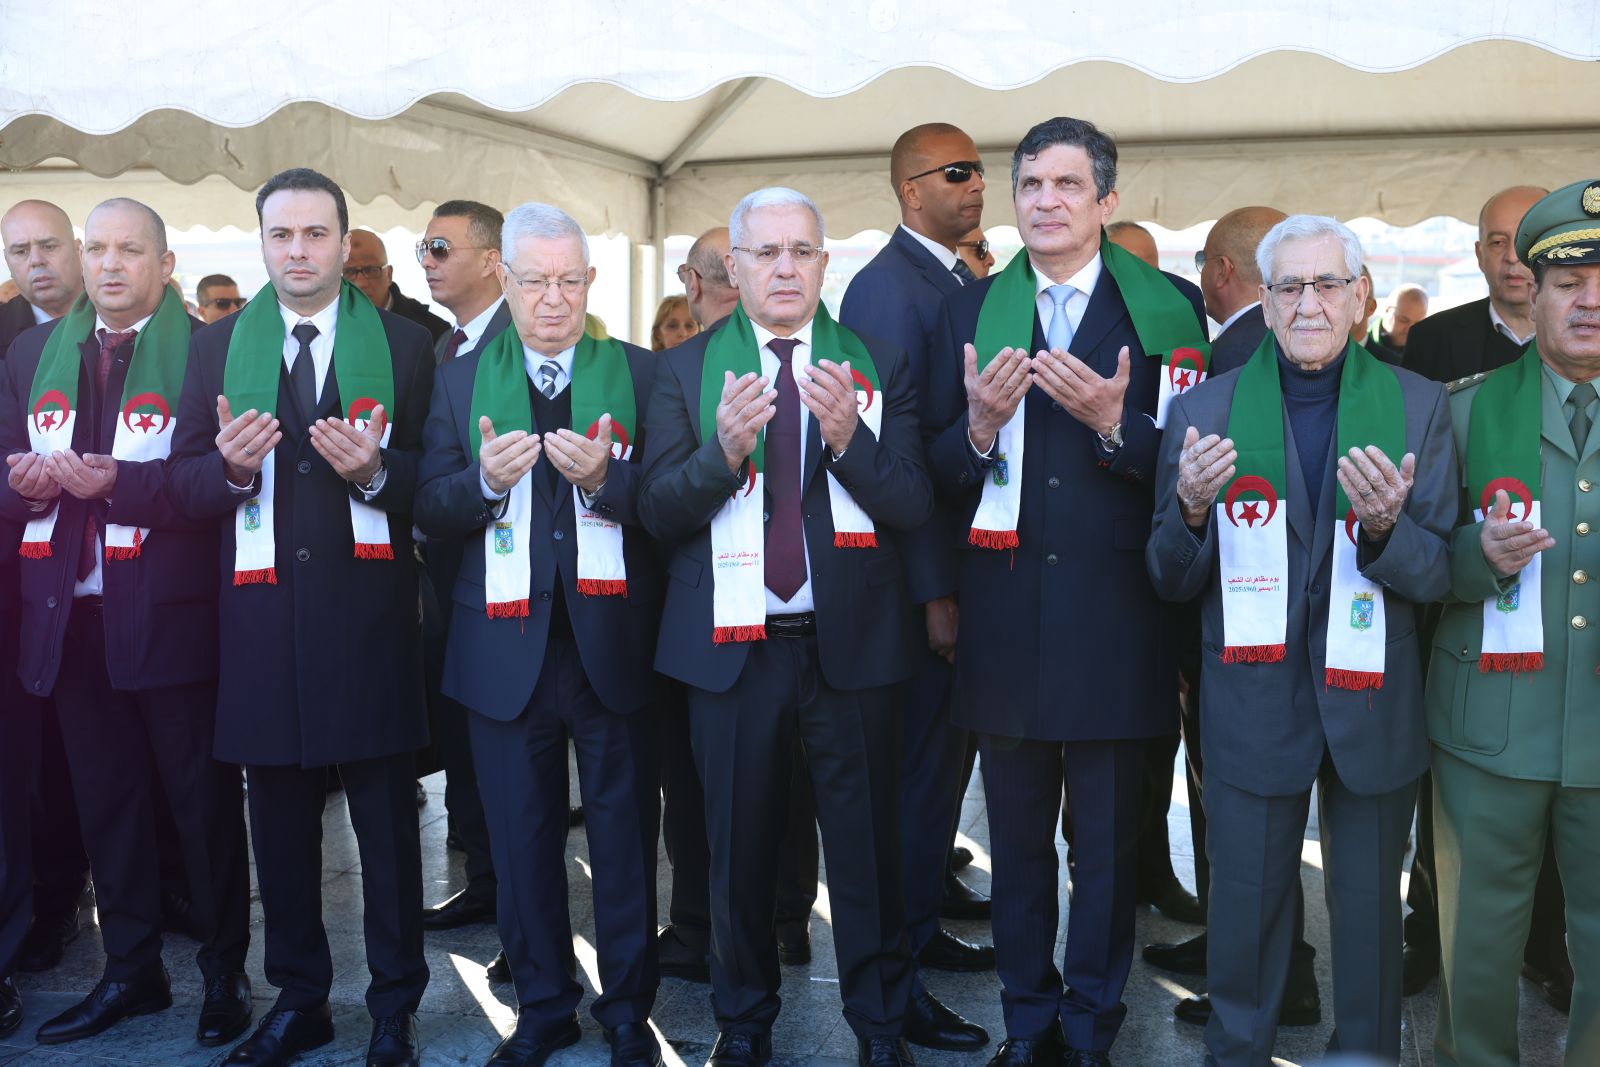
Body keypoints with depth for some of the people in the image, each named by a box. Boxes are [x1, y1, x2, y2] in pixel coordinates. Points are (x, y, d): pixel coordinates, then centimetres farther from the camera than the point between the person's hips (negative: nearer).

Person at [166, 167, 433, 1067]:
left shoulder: (405, 344, 4)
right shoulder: (219, 347, 10)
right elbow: (184, 482, 6)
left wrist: (375, 472, -18)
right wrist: (230, 467, -15)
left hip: (367, 612, -2)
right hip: (262, 615, 3)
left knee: (387, 817, 4)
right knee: (280, 818, 12)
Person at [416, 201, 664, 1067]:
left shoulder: (638, 373, 2)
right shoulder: (462, 381, 6)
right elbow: (430, 510, 0)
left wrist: (605, 480, -23)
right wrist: (483, 482, -19)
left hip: (612, 646, -1)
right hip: (506, 650, 2)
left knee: (624, 834, 9)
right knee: (522, 838, 12)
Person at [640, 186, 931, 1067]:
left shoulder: (880, 366, 2)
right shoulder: (685, 370, 3)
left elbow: (914, 506, -5)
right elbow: (658, 512, -5)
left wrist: (848, 438, -22)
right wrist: (723, 449, -23)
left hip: (850, 640, 0)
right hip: (731, 643, 1)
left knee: (868, 843, 7)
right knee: (739, 844, 13)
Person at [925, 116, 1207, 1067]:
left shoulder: (1169, 306, -1)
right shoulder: (973, 308, 7)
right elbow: (941, 476, 4)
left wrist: (1116, 425, -21)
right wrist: (979, 425, -16)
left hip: (1115, 620, -2)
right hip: (1007, 620, 2)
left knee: (1109, 841, 10)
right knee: (1017, 836, 14)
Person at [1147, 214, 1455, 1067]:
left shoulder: (1418, 406, -2)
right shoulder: (1203, 411, -3)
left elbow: (1436, 575, -4)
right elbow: (1171, 582, -1)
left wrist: (1385, 526, -26)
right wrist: (1191, 510, -23)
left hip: (1372, 704, 1)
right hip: (1252, 705, 0)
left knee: (1369, 908, 16)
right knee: (1246, 908, 12)